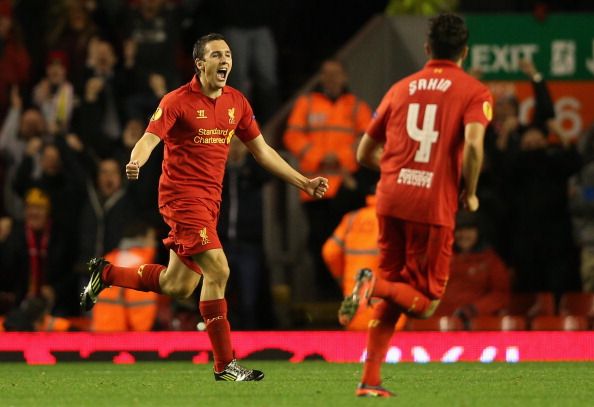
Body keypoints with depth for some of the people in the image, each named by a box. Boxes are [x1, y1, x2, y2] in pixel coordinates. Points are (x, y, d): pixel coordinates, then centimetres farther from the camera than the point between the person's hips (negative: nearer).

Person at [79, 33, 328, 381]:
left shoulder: (236, 102, 9)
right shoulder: (178, 101, -10)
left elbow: (261, 150, 17)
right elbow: (149, 139, -19)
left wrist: (303, 182, 15)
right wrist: (136, 162, -43)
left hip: (210, 200, 7)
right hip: (182, 196, -7)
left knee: (178, 286, 11)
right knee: (218, 271, -18)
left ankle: (105, 274, 34)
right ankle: (225, 364, -12)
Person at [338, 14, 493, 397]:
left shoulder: (402, 88, 16)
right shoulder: (474, 92, 1)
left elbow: (365, 153, 19)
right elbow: (473, 143, -18)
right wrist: (470, 193, -3)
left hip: (391, 198, 5)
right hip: (435, 206, -5)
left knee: (394, 291, 17)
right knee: (424, 301, 6)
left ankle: (370, 380, 7)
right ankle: (375, 286, -24)